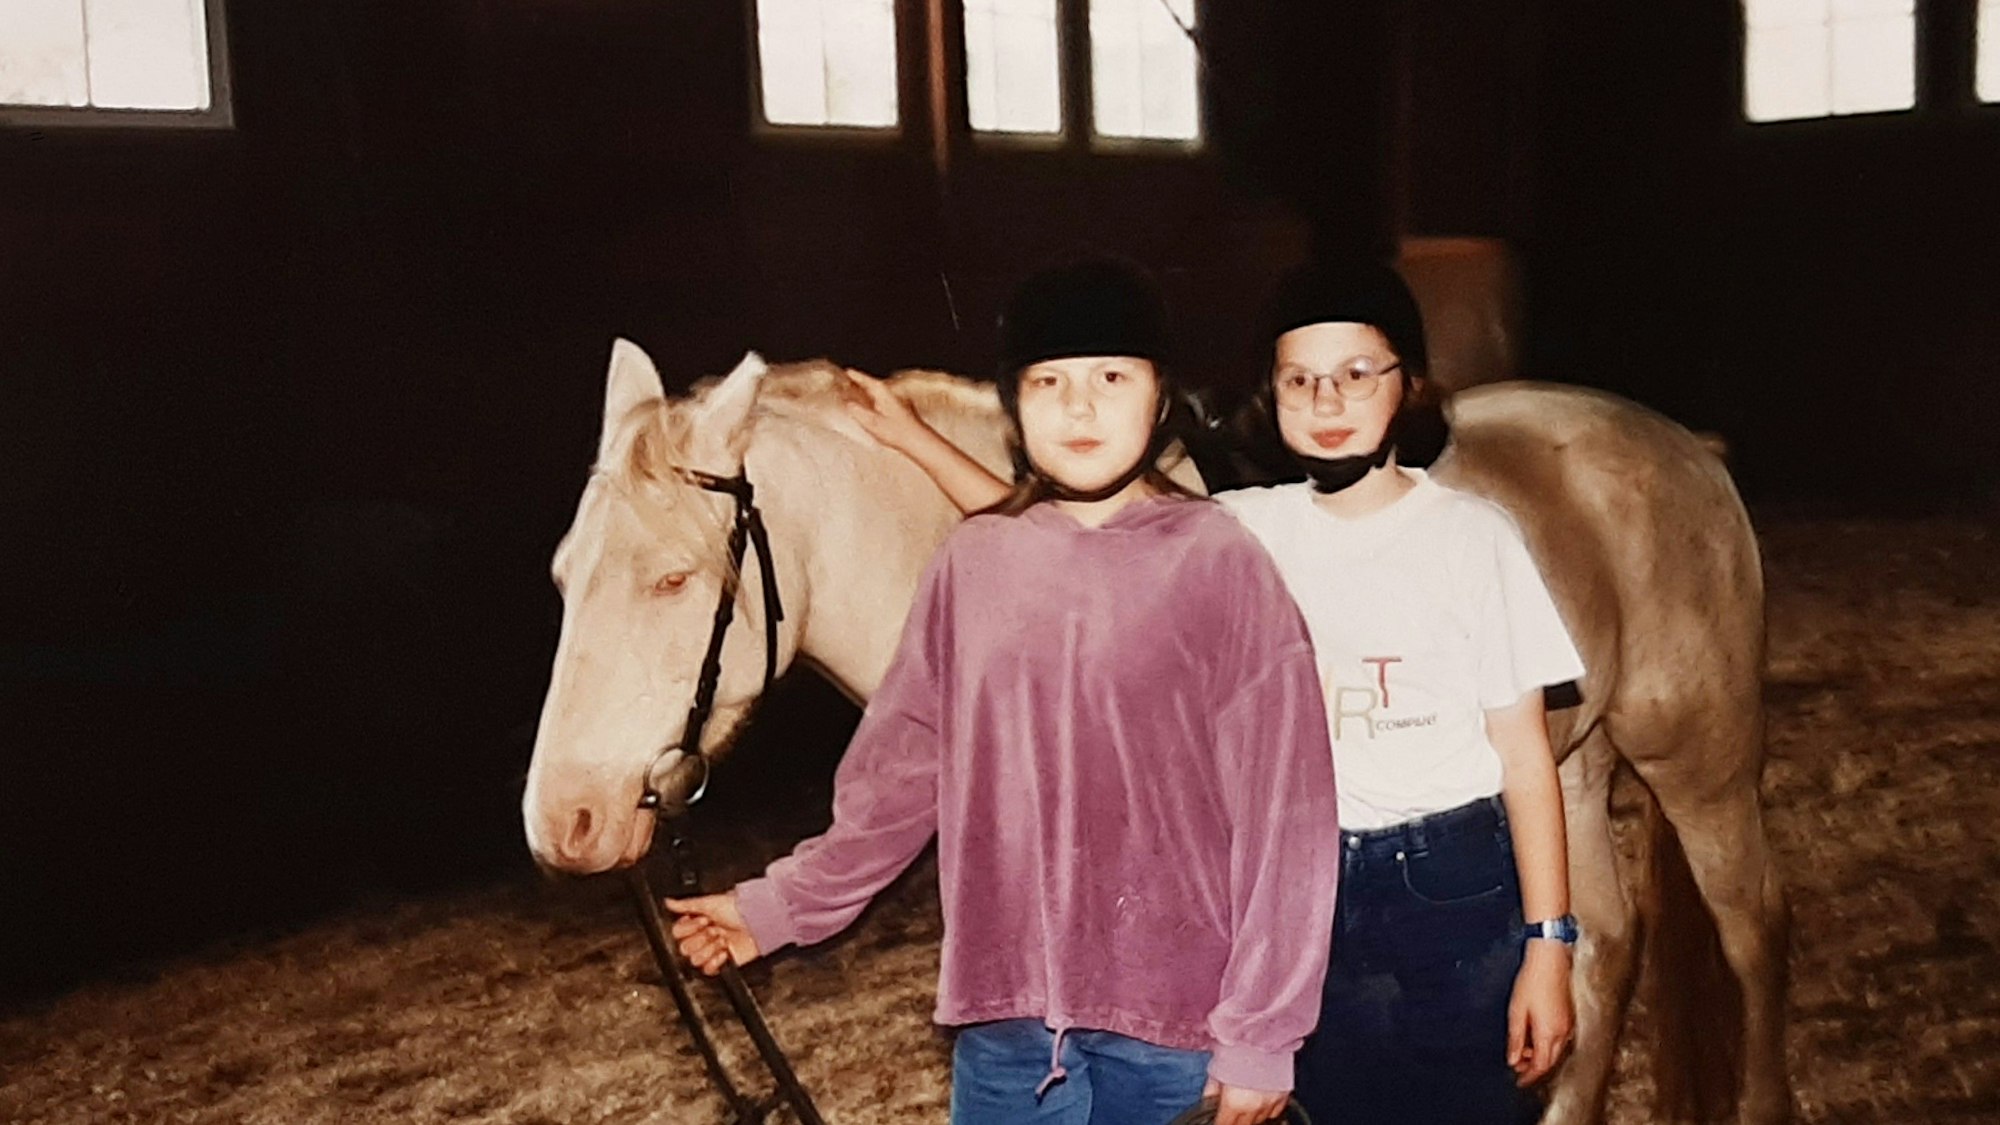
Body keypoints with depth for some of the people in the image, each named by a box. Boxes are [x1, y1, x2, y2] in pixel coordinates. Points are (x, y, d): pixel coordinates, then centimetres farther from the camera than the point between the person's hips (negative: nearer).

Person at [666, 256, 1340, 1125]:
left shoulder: (1219, 564, -8)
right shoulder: (972, 564, 1)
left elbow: (1284, 812, -8)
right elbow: (900, 769, 9)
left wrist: (1261, 1035, -8)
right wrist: (784, 904, 7)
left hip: (1175, 1026, -2)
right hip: (1004, 1018, 3)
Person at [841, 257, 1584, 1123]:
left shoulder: (1471, 537, -7)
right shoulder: (1246, 532, 1)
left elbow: (1525, 753, -5)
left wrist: (1548, 946, -8)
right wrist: (916, 439, 9)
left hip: (1458, 894, -2)